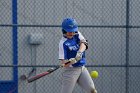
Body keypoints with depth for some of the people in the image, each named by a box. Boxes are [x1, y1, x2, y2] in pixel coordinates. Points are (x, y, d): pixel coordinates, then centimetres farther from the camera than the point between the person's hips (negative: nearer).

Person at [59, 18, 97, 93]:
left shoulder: (77, 35, 3)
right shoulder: (63, 43, -13)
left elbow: (84, 44, -15)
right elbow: (63, 62, -18)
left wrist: (79, 52, -35)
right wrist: (70, 61, -40)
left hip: (82, 68, 6)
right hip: (70, 70, -5)